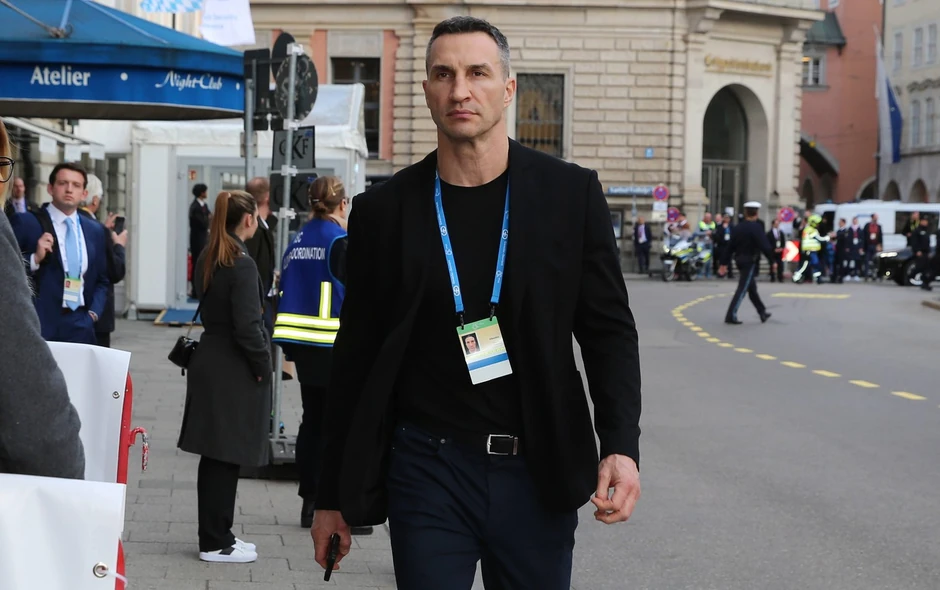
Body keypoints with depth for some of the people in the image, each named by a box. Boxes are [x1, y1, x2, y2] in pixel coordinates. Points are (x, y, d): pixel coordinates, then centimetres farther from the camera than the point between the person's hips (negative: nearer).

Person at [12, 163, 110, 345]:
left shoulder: (95, 231, 15)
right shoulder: (26, 224, 0)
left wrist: (93, 314, 5)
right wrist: (35, 258, -17)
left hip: (80, 328, 4)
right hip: (38, 326, -4)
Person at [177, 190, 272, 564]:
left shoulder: (206, 261, 9)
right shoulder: (241, 264, -17)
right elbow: (247, 326, -21)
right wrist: (263, 366, -9)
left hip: (209, 361, 9)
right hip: (235, 370, -9)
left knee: (215, 457, 14)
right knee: (226, 458, -2)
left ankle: (214, 535, 23)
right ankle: (216, 543, 5)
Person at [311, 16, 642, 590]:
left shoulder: (571, 194, 1)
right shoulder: (384, 211, 2)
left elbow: (609, 330, 2)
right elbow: (355, 358, 7)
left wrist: (621, 446, -12)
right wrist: (333, 496, 8)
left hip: (538, 473, 1)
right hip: (428, 471, 0)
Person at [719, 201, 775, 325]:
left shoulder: (738, 227, 5)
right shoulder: (756, 228, -14)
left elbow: (730, 246, 7)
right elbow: (765, 246, -19)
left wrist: (724, 263, 10)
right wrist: (772, 261, -12)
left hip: (739, 259, 7)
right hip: (750, 261, -7)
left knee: (752, 287, 17)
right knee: (742, 288, -7)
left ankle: (763, 313, 27)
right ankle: (731, 316, -11)